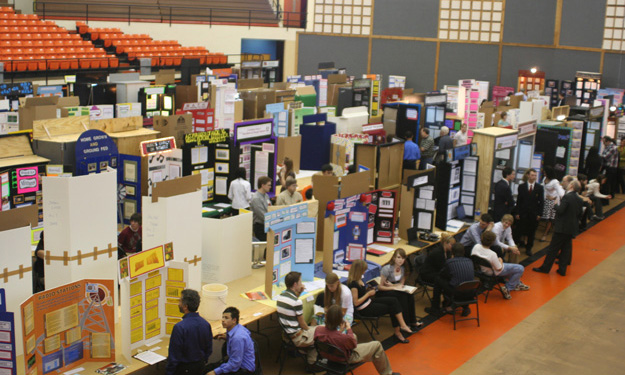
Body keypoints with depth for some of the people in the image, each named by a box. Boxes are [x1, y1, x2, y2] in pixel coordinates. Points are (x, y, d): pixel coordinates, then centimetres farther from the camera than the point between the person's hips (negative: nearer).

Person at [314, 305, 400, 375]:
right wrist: (349, 329, -8)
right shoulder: (344, 338, -42)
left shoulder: (318, 330, -27)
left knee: (354, 335, 32)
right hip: (347, 358, -6)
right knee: (377, 345, 8)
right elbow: (353, 344, -16)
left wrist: (340, 331, -5)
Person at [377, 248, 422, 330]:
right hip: (382, 292, -6)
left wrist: (392, 285, -13)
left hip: (394, 289, 6)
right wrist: (394, 287, -24)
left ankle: (412, 322, -15)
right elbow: (380, 287, -16)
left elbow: (401, 283, 7)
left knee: (410, 295, -23)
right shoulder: (387, 268, -21)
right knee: (402, 296, -31)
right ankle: (405, 323, -23)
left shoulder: (403, 268, -2)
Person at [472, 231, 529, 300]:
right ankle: (507, 288, 7)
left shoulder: (476, 247, -22)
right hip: (494, 272, -8)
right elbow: (499, 269, -22)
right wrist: (500, 261, -1)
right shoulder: (492, 254, -37)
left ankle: (517, 283, 43)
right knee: (520, 268, -1)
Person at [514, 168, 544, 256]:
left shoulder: (539, 187, 2)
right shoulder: (522, 186, 2)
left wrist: (539, 214, -3)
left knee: (532, 232, 7)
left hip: (534, 214, 1)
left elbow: (541, 202, 3)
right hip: (523, 213, -1)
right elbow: (518, 200, 3)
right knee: (521, 231, -2)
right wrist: (517, 213, -2)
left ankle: (528, 248, 18)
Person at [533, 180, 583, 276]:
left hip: (562, 228, -7)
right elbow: (579, 214, 11)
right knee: (566, 248, 12)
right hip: (572, 228, 7)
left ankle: (545, 268, 8)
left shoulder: (567, 197, -17)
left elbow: (560, 210, -22)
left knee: (553, 248, 1)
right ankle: (562, 270, 14)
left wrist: (556, 205, -5)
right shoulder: (579, 200, 5)